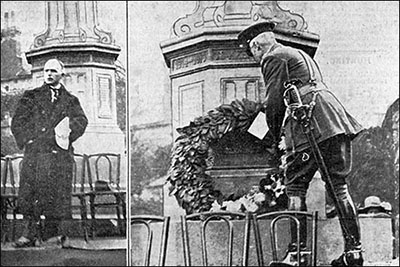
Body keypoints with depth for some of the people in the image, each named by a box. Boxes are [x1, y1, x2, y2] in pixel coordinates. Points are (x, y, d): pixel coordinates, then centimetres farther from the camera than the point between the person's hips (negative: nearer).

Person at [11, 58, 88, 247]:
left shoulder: (70, 100, 18)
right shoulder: (31, 97, 16)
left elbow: (81, 121, 3)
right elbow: (17, 123, 10)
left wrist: (61, 135, -13)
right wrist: (30, 140, -4)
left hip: (60, 155, 0)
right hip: (35, 152, 0)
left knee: (57, 194, -4)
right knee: (30, 192, -7)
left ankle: (52, 232, 4)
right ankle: (30, 233, -6)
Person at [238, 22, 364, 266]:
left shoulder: (273, 58, 2)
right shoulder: (300, 54, 30)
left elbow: (274, 102, -5)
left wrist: (277, 139, 7)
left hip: (310, 126, -8)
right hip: (337, 122, 8)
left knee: (295, 187, -1)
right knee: (339, 186, 7)